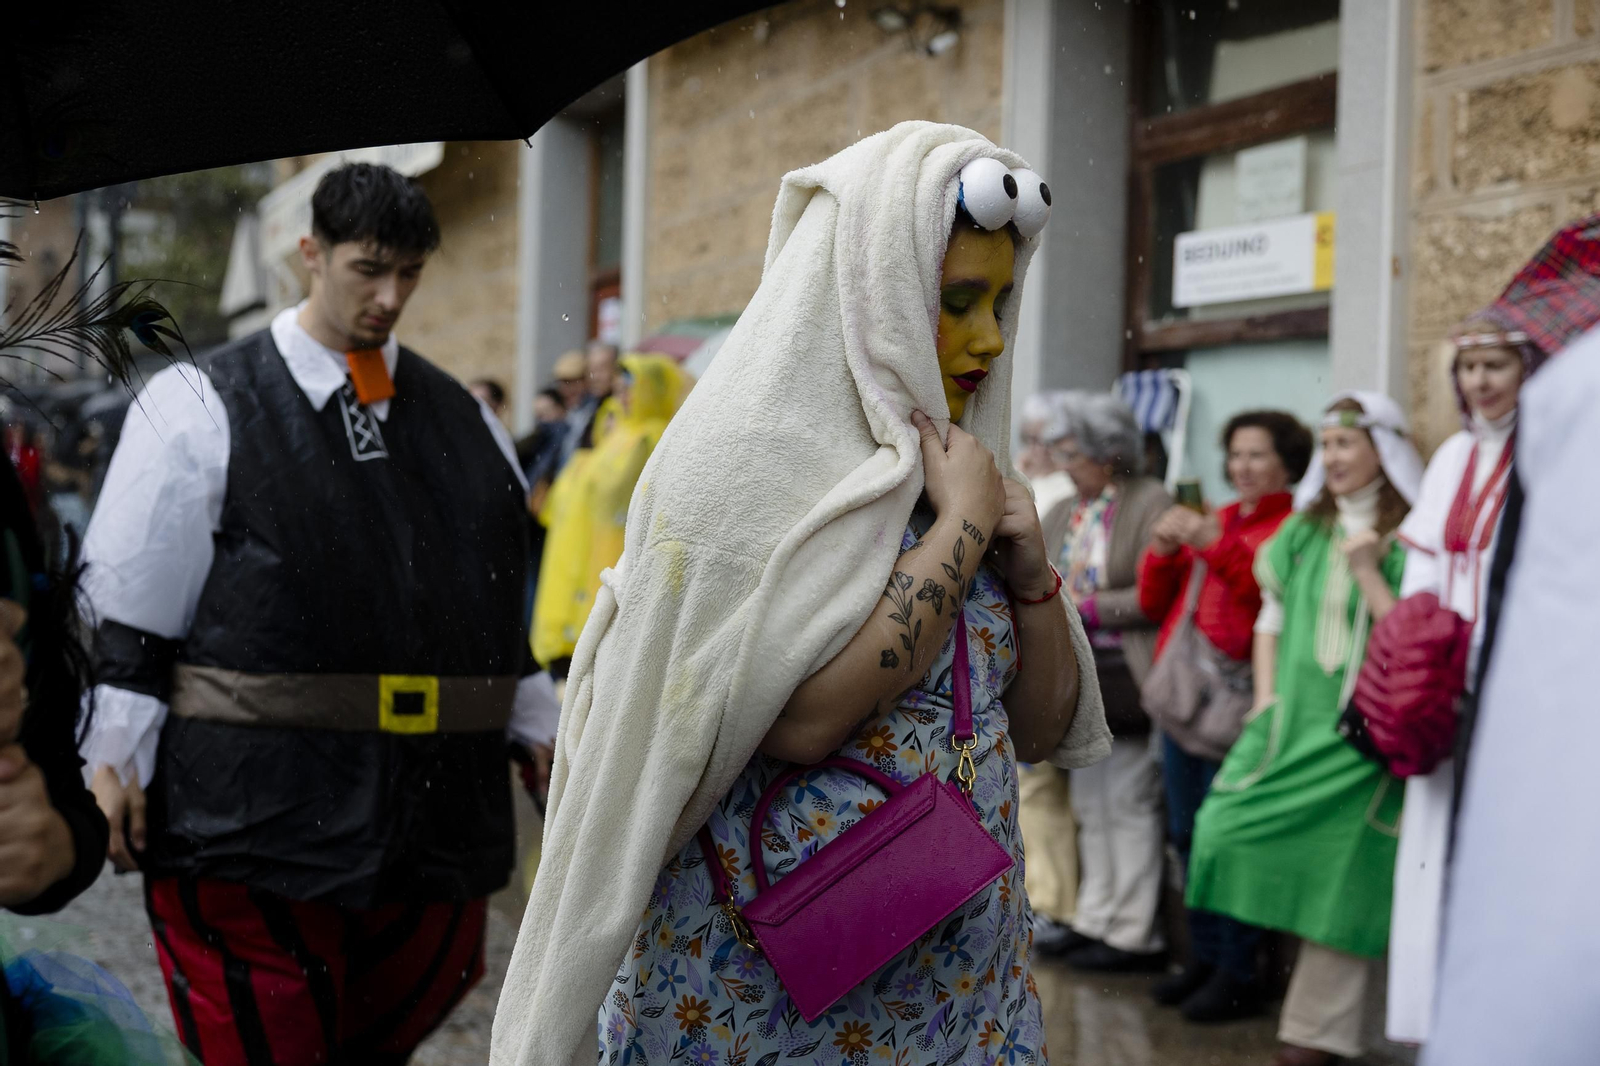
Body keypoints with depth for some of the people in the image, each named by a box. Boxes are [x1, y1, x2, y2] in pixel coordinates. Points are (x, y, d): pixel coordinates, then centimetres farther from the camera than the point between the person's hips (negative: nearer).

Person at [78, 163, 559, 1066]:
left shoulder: (467, 424, 13)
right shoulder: (200, 409, 0)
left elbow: (501, 619, 20)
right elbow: (125, 620, -2)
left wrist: (551, 737, 16)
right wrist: (113, 764, -8)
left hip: (440, 825, 5)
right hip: (254, 826, -4)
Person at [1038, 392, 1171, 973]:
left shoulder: (1151, 503, -8)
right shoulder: (1061, 514, 16)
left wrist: (1087, 608, -13)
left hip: (1125, 676, -8)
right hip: (1078, 675, 8)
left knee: (1129, 801, -3)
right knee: (1090, 802, 12)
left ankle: (1134, 935, 4)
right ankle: (1096, 920, 21)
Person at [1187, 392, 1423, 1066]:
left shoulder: (1407, 539, -2)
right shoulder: (1303, 530, 14)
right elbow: (1271, 615, 16)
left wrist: (1368, 573, -16)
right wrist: (1265, 696, 5)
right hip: (1291, 719, 5)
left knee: (1337, 875, -2)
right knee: (1228, 828, -10)